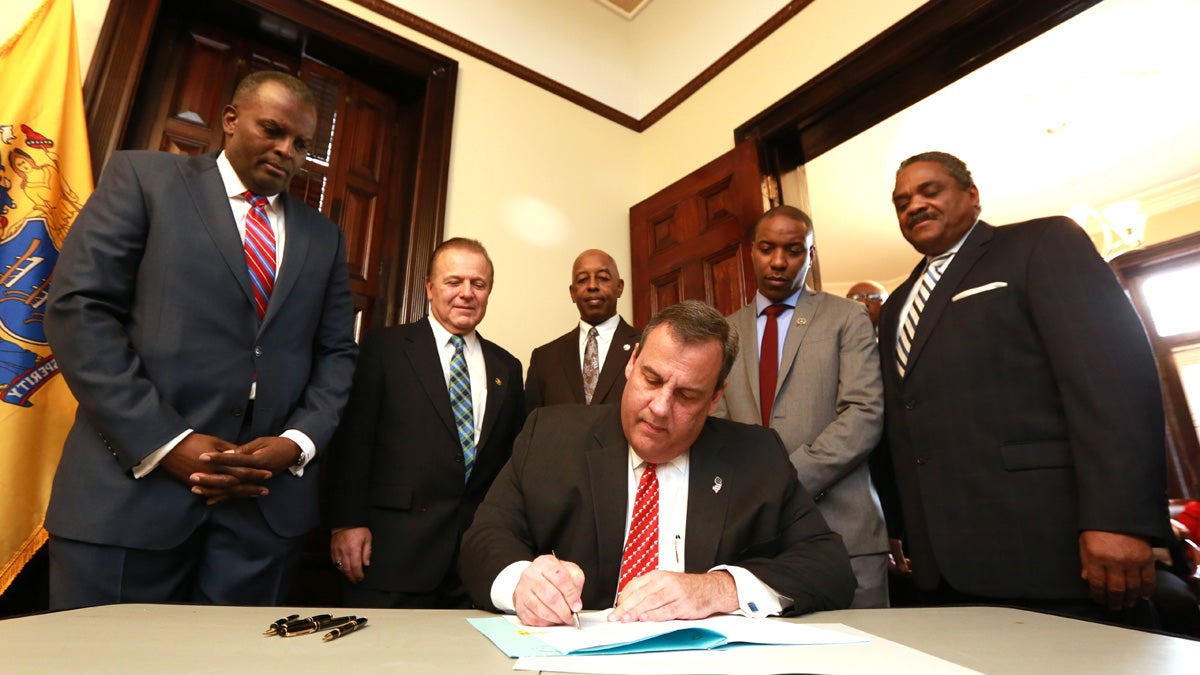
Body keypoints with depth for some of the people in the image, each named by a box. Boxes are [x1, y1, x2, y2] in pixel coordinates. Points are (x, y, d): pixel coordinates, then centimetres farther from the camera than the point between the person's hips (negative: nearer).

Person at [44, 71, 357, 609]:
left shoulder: (323, 237, 14)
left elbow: (335, 353, 11)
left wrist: (298, 442, -7)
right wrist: (166, 441, -13)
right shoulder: (143, 177, 6)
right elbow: (78, 308, -4)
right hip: (135, 480, -2)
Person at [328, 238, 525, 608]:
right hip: (395, 547, -3)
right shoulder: (384, 347, 1)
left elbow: (514, 457, 14)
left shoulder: (507, 368, 12)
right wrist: (347, 522, -8)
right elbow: (353, 439, -3)